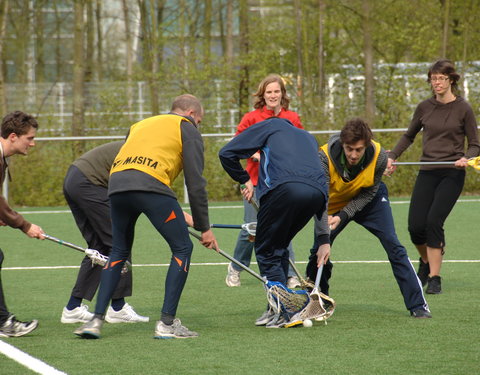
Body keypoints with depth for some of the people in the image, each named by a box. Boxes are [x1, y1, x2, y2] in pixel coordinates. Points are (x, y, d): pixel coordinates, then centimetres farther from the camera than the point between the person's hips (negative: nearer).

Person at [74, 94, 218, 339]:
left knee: (119, 252, 23)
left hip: (116, 184, 6)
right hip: (151, 186, -6)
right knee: (182, 248, 8)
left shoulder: (141, 124, 35)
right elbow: (195, 183, 8)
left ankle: (96, 320, 14)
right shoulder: (188, 130, 16)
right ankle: (167, 324, 1)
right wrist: (204, 227, 12)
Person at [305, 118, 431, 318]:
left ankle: (418, 305, -9)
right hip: (333, 203, 0)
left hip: (367, 200, 0)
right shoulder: (325, 157, -36)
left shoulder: (379, 156, -31)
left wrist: (342, 216, -30)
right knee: (319, 253, -7)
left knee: (393, 246, -13)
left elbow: (369, 192, -18)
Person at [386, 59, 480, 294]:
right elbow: (409, 136, 22)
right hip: (427, 173, 4)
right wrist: (392, 156, 9)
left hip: (451, 174, -4)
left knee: (434, 221, -18)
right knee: (415, 226, -5)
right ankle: (426, 262, 27)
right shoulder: (424, 108, 8)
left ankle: (435, 278, -6)